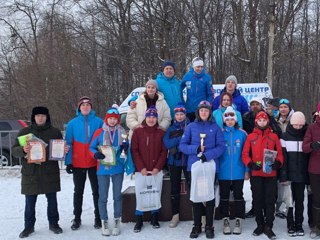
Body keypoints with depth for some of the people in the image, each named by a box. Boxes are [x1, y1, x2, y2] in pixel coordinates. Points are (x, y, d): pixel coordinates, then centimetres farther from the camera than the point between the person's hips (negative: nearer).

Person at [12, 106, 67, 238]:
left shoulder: (55, 132, 6)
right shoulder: (24, 132, 4)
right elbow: (14, 150, 1)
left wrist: (65, 151, -11)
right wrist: (23, 150, -21)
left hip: (50, 173, 0)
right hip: (30, 173, 0)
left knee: (52, 200, 9)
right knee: (30, 202, 7)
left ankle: (53, 223, 24)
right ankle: (29, 226, 20)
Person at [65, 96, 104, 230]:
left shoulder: (99, 122, -1)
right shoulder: (73, 123, 0)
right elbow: (68, 143, 0)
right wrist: (68, 162, -5)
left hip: (95, 163, 0)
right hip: (78, 163, 1)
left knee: (96, 191, 8)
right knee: (78, 191, 11)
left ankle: (98, 217, 18)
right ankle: (77, 218, 21)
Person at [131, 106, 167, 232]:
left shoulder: (161, 133, 5)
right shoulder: (137, 132, 2)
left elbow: (164, 152, 2)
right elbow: (134, 151, -2)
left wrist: (158, 167, -9)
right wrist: (141, 168, -11)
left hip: (156, 170, 1)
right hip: (141, 170, -1)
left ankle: (155, 218, 23)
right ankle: (139, 220, 12)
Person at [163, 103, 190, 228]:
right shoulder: (171, 129, 8)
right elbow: (167, 143, -8)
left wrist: (176, 140, -16)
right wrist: (181, 137, -16)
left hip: (188, 161, -2)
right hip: (174, 162, 2)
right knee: (175, 189, 7)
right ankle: (175, 215, 16)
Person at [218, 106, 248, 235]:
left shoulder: (242, 134, -1)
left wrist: (247, 170, -1)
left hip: (238, 172, 0)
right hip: (223, 172, 0)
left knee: (238, 196, 9)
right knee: (224, 197, 10)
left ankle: (238, 221, 20)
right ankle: (225, 221, 23)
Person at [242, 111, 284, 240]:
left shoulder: (274, 136, 6)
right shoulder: (250, 137, 4)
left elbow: (280, 153, 6)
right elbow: (245, 154, 2)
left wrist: (278, 163, -13)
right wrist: (250, 164, -14)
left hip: (271, 174, 0)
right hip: (256, 174, 0)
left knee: (270, 200, 2)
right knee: (257, 200, 8)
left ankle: (268, 227, 10)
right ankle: (260, 225, 21)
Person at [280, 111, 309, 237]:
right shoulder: (285, 137, -1)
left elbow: (309, 155, 6)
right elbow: (282, 157, -5)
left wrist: (309, 175, 1)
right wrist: (283, 175, -12)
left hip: (301, 175, 2)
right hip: (289, 174, -1)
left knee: (300, 201, 8)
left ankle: (299, 225, 18)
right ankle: (290, 225, 13)